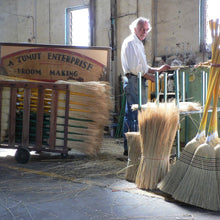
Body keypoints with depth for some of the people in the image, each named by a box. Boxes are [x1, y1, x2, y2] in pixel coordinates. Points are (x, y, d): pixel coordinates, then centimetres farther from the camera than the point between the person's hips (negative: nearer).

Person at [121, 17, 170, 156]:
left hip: (139, 81, 10)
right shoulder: (130, 42, -9)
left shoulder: (138, 44, 24)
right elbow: (134, 67, -17)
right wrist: (150, 77, -10)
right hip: (133, 81, -10)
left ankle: (128, 147, 17)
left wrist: (157, 70, 14)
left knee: (130, 115, 11)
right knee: (137, 115, -10)